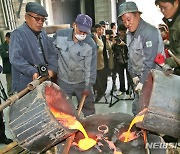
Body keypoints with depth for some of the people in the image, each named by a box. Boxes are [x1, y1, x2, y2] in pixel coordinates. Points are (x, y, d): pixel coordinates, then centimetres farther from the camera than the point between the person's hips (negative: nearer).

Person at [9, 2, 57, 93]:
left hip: (44, 80, 7)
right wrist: (32, 72, -27)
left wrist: (52, 68, -5)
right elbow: (15, 58, -21)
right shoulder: (18, 34, -11)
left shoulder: (43, 34, 13)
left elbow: (52, 53, 11)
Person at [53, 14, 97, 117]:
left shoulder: (91, 44, -18)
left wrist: (88, 86, -10)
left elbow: (90, 67, -13)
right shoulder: (60, 35, -13)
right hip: (63, 81, 1)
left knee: (89, 108, 16)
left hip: (82, 82, 0)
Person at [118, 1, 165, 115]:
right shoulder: (130, 33, 7)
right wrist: (133, 75, 5)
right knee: (136, 109, 13)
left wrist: (143, 82, -22)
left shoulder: (150, 32, -20)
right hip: (140, 77, 8)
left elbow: (149, 61, -23)